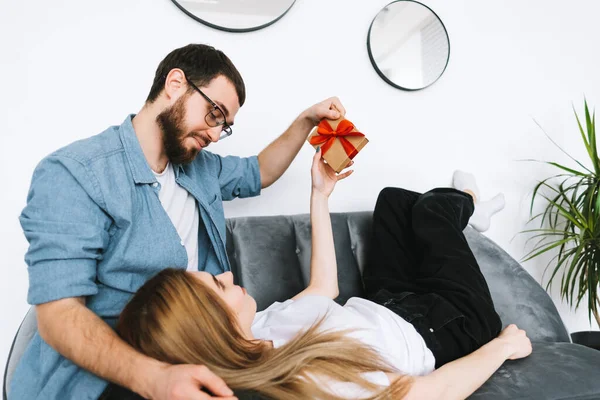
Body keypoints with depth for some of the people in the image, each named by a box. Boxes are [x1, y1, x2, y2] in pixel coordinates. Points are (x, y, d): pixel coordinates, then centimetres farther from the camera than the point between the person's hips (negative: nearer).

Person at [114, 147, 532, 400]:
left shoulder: (256, 334, -22)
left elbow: (323, 289, -6)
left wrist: (320, 197, -5)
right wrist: (501, 346, -17)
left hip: (388, 305, 6)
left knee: (394, 198, 16)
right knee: (430, 208, 6)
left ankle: (463, 209, 49)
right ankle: (462, 202, 46)